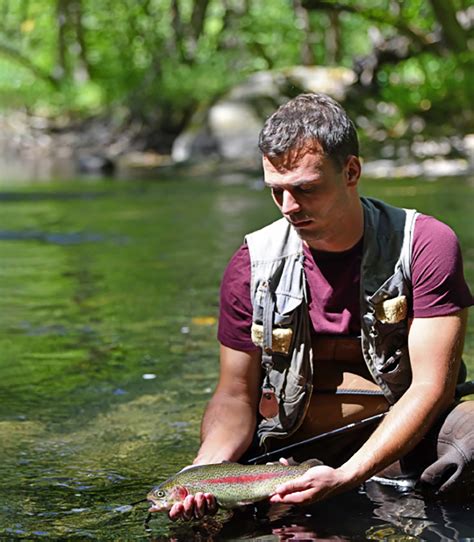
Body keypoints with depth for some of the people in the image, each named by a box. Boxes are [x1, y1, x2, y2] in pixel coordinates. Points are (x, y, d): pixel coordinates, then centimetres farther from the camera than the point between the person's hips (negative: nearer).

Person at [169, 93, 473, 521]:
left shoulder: (426, 246, -9)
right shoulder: (254, 265, -1)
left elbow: (431, 386, -14)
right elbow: (237, 394, 3)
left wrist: (347, 477, -28)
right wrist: (207, 467, -20)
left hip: (407, 441, -4)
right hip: (292, 450, 4)